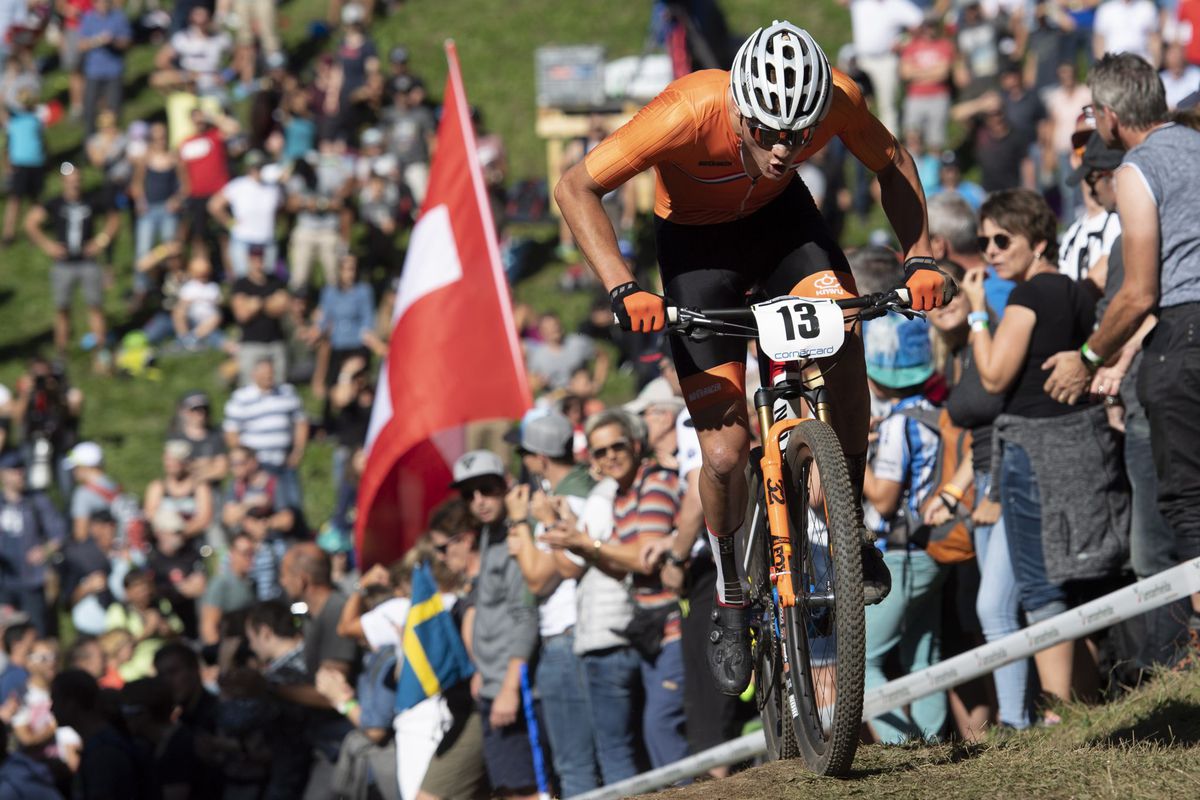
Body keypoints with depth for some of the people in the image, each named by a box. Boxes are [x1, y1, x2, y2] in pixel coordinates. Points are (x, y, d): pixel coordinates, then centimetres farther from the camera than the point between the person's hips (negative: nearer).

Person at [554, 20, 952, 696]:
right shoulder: (690, 113, -37)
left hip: (780, 216, 2)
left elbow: (891, 162, -6)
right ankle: (729, 596, 17)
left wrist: (920, 259, -19)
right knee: (725, 452, -10)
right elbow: (576, 188, -29)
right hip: (697, 240, -2)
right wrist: (624, 288, -39)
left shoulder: (838, 99, -29)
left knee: (843, 338, -28)